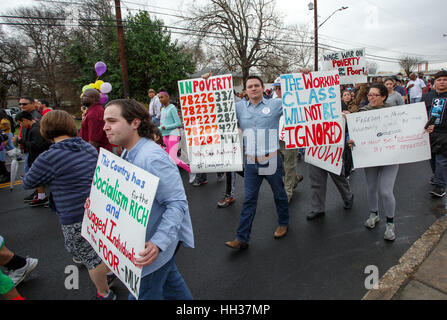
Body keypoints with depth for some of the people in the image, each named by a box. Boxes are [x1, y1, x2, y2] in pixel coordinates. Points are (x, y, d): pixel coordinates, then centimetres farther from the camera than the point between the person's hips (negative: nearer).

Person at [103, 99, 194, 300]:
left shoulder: (153, 158, -29)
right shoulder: (128, 153, 3)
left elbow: (177, 203, -30)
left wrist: (158, 243, -39)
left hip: (153, 242, -9)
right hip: (141, 240, 9)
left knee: (144, 293, 10)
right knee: (169, 279, 27)